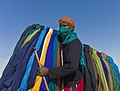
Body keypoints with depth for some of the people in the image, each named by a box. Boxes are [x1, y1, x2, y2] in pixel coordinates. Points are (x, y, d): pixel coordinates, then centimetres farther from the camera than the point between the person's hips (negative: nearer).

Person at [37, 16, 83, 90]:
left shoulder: (75, 43, -17)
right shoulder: (63, 41, 7)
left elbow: (72, 66, -28)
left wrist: (48, 71, -29)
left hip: (73, 82, -7)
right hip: (66, 81, 7)